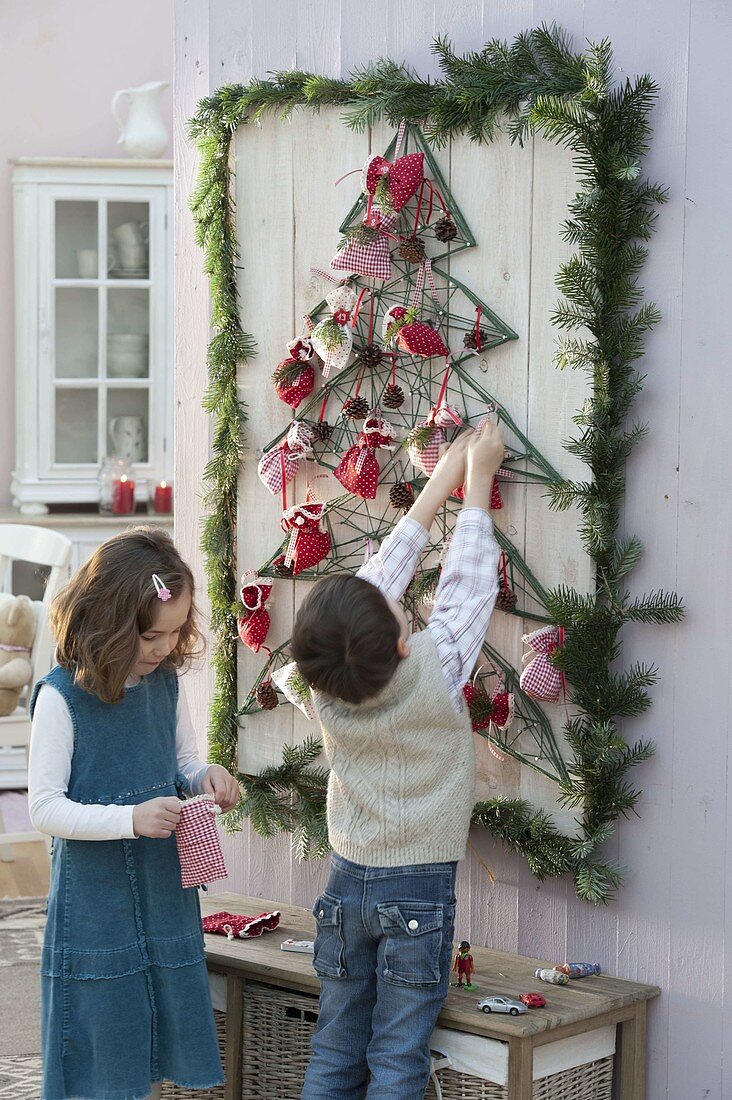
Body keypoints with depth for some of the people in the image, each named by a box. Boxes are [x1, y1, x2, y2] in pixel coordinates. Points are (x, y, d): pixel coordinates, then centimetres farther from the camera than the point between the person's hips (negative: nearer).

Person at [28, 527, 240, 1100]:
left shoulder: (165, 684, 1)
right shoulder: (62, 696, -17)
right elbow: (44, 807, -16)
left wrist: (206, 775, -8)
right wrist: (131, 819, -28)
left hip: (166, 891, 6)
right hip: (94, 898, -6)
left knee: (156, 1053, 15)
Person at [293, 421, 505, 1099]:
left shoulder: (322, 686, -8)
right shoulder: (435, 674, -19)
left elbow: (381, 573, 3)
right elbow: (467, 585, -5)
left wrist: (438, 485, 10)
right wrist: (477, 479, 7)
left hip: (345, 883, 4)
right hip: (420, 890, -3)